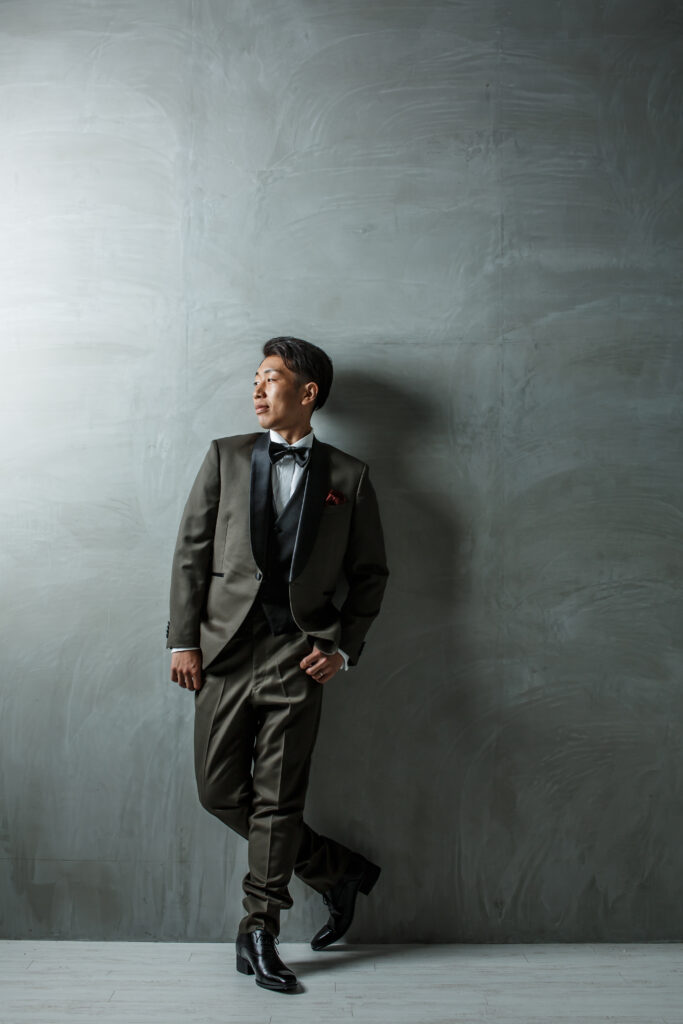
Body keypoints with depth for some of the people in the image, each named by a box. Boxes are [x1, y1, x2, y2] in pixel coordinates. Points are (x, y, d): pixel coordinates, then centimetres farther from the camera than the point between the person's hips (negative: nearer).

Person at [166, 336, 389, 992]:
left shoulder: (348, 477, 6)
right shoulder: (225, 457, 10)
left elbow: (370, 573, 9)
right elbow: (191, 550, 6)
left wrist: (343, 648, -1)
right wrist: (183, 639, -1)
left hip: (299, 654, -2)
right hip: (225, 647, 3)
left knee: (278, 798, 1)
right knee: (220, 791, 5)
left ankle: (258, 932, 19)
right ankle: (336, 870, 23)